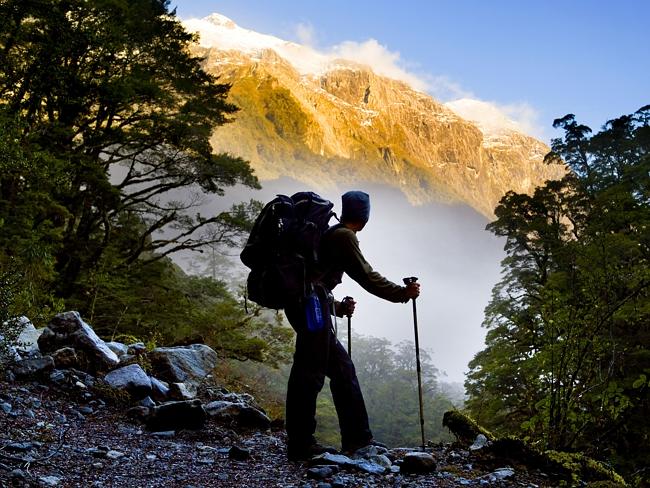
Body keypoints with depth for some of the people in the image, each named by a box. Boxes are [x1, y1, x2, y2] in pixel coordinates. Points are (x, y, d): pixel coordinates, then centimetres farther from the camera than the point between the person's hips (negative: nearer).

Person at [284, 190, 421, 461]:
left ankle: (357, 438, 14)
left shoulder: (329, 234, 23)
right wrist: (402, 293, 1)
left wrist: (338, 307, 32)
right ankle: (300, 444, -4)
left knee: (341, 366, 11)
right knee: (309, 372, -8)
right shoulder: (344, 236, -4)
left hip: (302, 304, 10)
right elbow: (366, 277, -7)